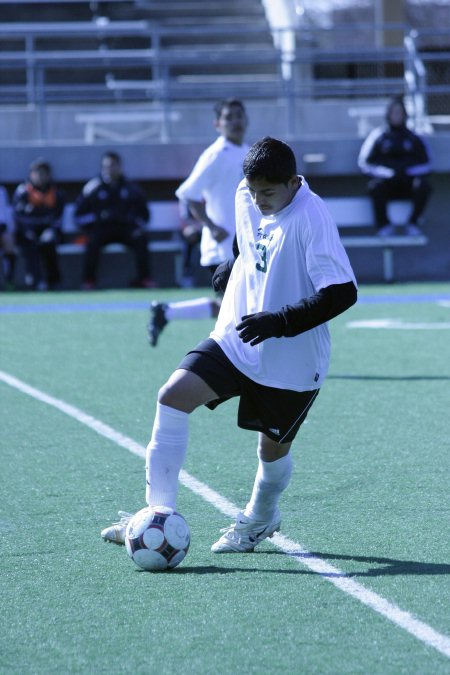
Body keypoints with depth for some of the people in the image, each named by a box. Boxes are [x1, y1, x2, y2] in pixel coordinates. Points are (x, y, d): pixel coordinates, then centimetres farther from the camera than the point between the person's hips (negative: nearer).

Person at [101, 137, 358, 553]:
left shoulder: (311, 218, -22)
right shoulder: (246, 199, 0)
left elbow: (342, 293, -25)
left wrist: (280, 321, -29)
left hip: (291, 359, -6)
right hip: (235, 339, 6)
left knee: (274, 448, 9)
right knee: (173, 397, -13)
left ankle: (260, 519, 42)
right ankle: (159, 516, -9)